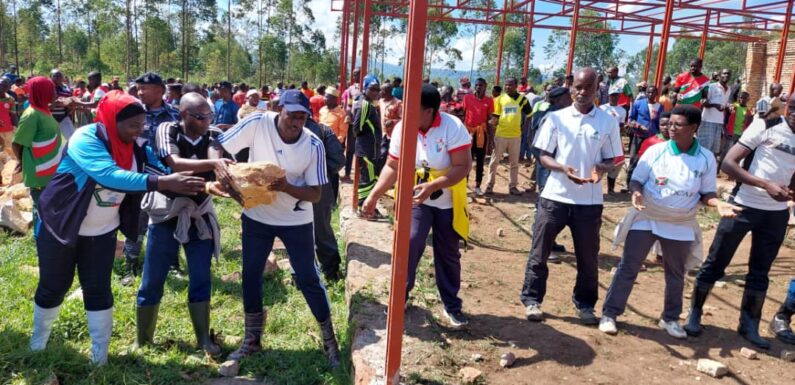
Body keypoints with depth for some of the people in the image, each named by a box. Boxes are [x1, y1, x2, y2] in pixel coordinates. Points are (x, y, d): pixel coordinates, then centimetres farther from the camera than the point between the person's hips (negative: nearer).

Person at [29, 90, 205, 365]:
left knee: (98, 290, 6)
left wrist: (199, 186, -31)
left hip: (102, 232, 4)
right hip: (60, 226, -4)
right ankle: (37, 343, 37)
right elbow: (110, 176, -44)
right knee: (53, 287, 13)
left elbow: (161, 172, -13)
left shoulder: (136, 148, -9)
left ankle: (100, 355, 18)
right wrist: (162, 183, -53)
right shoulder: (85, 139, -29)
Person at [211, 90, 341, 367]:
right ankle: (252, 339, 33)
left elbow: (315, 194, -15)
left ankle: (329, 339, 24)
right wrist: (219, 166, -35)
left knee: (308, 278, 5)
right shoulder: (257, 124, -18)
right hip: (257, 215, 2)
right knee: (250, 276, 12)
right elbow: (217, 147, -13)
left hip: (296, 220, -2)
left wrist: (286, 187, -33)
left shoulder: (313, 145, -19)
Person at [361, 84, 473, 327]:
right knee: (410, 243, -17)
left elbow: (464, 166, -24)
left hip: (448, 201, -1)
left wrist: (432, 186, -34)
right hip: (416, 199, 1)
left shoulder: (453, 127, -22)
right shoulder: (402, 129, -12)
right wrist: (374, 196, -9)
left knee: (448, 254, 9)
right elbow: (392, 167, -3)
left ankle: (451, 306, 25)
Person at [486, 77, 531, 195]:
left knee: (514, 163, 10)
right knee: (494, 161, 5)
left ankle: (513, 186, 21)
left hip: (516, 135, 1)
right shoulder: (500, 99, 0)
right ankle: (490, 185, 13)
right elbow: (495, 117, 1)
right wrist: (492, 134, -3)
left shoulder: (522, 99, 1)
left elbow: (530, 114, 10)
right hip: (500, 135, -1)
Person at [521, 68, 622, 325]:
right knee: (540, 251, 6)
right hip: (555, 196, 0)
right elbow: (544, 156, 1)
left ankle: (585, 304, 29)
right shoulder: (556, 118, 0)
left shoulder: (608, 122, 2)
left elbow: (612, 160, 6)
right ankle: (532, 299, 21)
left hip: (589, 201, 1)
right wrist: (563, 169, -19)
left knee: (588, 256, 11)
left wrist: (602, 168, -18)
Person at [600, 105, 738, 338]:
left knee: (676, 275, 15)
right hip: (645, 218, -1)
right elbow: (636, 179, -4)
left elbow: (707, 193, 1)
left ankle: (670, 318, 33)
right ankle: (609, 314, 9)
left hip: (680, 226, 2)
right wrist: (636, 193, -26)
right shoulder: (656, 150, -8)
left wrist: (719, 204, -20)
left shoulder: (706, 158, -5)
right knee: (628, 268, 0)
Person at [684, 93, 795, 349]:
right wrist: (766, 185, -22)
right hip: (744, 205, -4)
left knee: (760, 272, 12)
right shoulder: (765, 127, -8)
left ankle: (749, 326, 25)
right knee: (716, 263, 3)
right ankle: (695, 314, 18)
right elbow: (728, 164, -13)